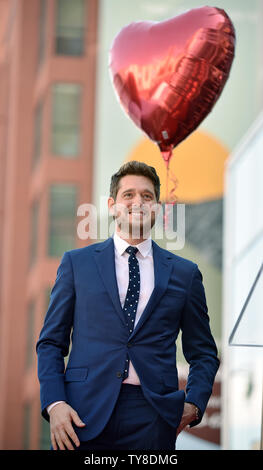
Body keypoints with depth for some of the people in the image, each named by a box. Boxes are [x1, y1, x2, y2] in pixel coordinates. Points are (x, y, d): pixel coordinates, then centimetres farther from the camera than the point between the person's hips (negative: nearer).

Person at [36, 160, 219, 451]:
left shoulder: (185, 273, 12)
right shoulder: (76, 263, 10)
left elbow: (203, 352, 16)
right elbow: (51, 342, 9)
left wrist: (193, 404, -1)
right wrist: (54, 404, -6)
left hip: (152, 417, 1)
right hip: (84, 413, 0)